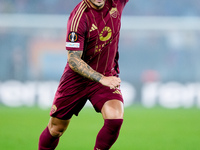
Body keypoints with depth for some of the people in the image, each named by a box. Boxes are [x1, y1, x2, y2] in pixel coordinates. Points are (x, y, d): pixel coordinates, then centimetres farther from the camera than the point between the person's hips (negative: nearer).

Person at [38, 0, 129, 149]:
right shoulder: (79, 16, -23)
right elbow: (73, 60, -24)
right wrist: (101, 79, -34)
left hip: (108, 74, 3)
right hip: (77, 77, -2)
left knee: (115, 119, -23)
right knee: (56, 128, 6)